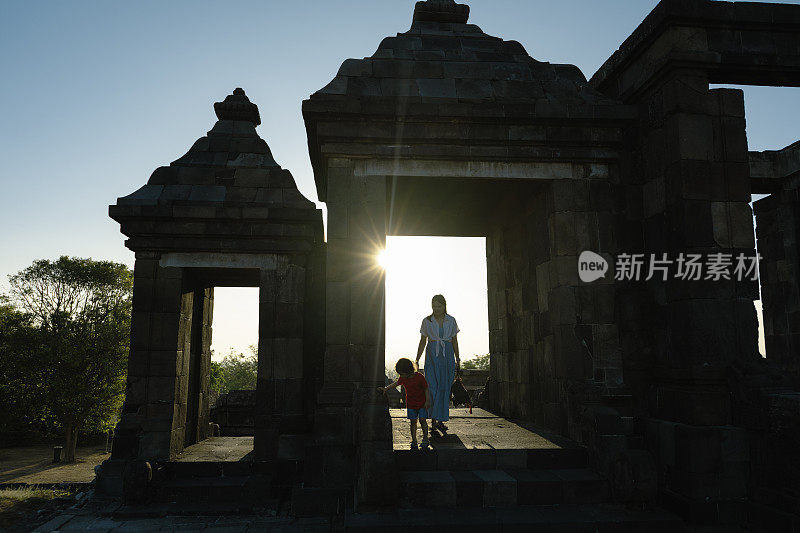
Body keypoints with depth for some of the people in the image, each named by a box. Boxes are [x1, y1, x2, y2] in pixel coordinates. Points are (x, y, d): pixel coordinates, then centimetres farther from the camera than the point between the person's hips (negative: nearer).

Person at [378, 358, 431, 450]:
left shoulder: (419, 377, -19)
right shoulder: (403, 378, -4)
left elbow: (426, 389, -11)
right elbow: (396, 384, 13)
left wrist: (427, 401, -13)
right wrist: (385, 388, 7)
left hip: (422, 404, -4)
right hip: (410, 404, 4)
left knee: (422, 420, -3)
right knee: (413, 422, 3)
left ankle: (425, 439, 12)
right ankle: (414, 441, 8)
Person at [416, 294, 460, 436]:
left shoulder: (451, 321, 5)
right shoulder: (427, 321, 2)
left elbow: (454, 340, 13)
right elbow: (423, 341, 7)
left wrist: (457, 359, 11)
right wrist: (417, 360, 3)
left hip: (448, 356, 2)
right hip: (432, 356, -1)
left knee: (445, 388, 2)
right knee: (433, 388, -10)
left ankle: (441, 420, 13)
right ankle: (434, 421, -8)